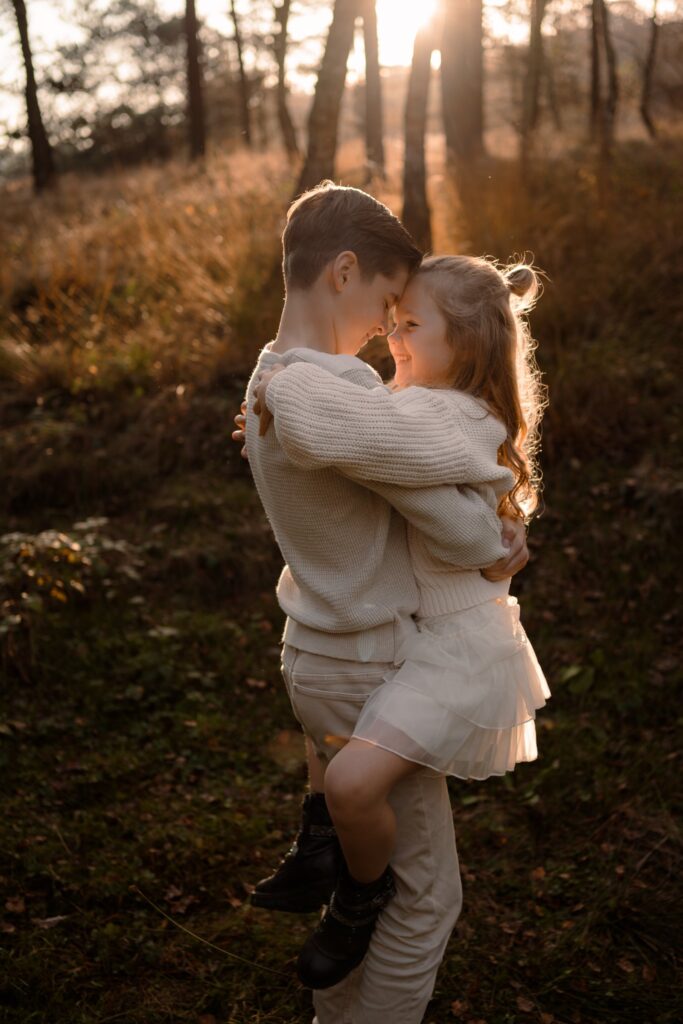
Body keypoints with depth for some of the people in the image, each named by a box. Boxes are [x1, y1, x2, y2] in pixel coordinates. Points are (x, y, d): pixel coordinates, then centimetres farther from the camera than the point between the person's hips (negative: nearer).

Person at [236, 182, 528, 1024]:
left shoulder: (268, 380, 5)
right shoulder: (343, 389, -27)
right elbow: (459, 532, -23)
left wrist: (486, 526, -4)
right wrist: (500, 550, -1)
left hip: (312, 653, 9)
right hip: (368, 670, -9)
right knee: (423, 897, 9)